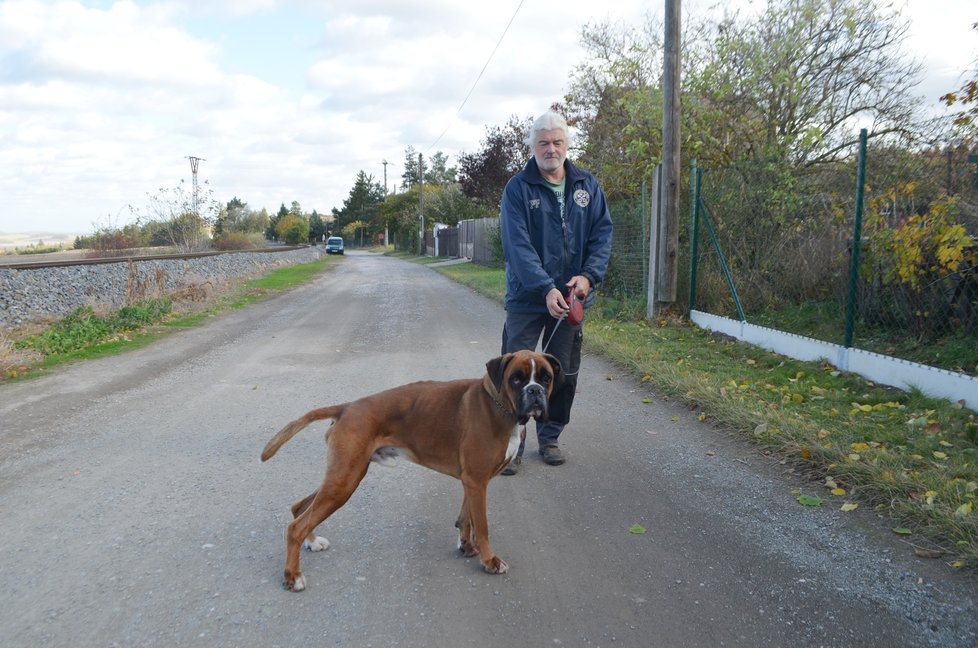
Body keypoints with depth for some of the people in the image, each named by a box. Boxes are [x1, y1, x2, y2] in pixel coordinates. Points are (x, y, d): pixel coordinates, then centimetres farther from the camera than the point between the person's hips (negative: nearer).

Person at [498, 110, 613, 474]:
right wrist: (546, 288, -27)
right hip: (527, 298, -3)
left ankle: (550, 438, 29)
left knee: (564, 375, 12)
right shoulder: (518, 188, -7)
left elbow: (602, 234, 3)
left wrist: (589, 275, -14)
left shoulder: (588, 186, 5)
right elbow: (517, 245, -16)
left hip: (571, 299, 4)